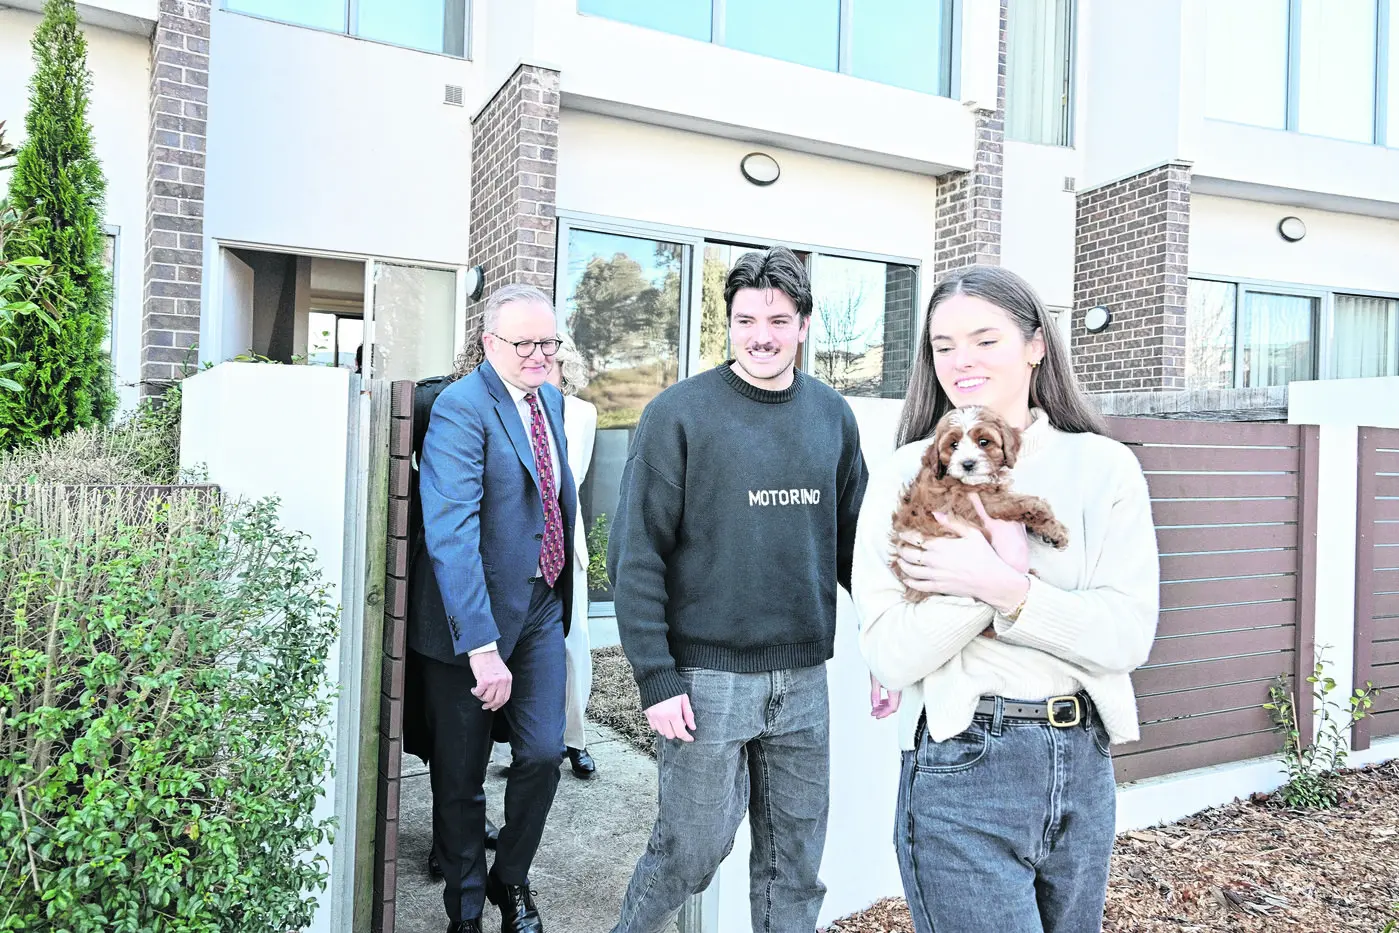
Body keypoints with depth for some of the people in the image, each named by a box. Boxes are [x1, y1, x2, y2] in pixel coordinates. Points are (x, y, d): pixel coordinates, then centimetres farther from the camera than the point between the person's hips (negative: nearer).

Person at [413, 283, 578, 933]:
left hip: (543, 606, 6)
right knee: (461, 776, 10)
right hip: (473, 616, -6)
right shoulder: (460, 408, -17)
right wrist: (481, 646, -29)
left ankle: (511, 879, 31)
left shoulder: (552, 399, 8)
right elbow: (450, 535, -25)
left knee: (543, 752, 3)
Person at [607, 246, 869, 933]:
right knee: (692, 849, 8)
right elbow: (636, 553, -9)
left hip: (804, 678, 4)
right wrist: (656, 676, -13)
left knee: (796, 861, 15)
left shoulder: (833, 416, 7)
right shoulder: (680, 413, -7)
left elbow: (852, 540, 12)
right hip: (706, 675, -4)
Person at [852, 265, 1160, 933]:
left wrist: (998, 587, -21)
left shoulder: (1103, 466, -1)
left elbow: (1129, 635, -9)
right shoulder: (907, 474, -6)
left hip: (1081, 760, 4)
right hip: (962, 770, -3)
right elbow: (890, 657, -13)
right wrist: (1007, 563, -21)